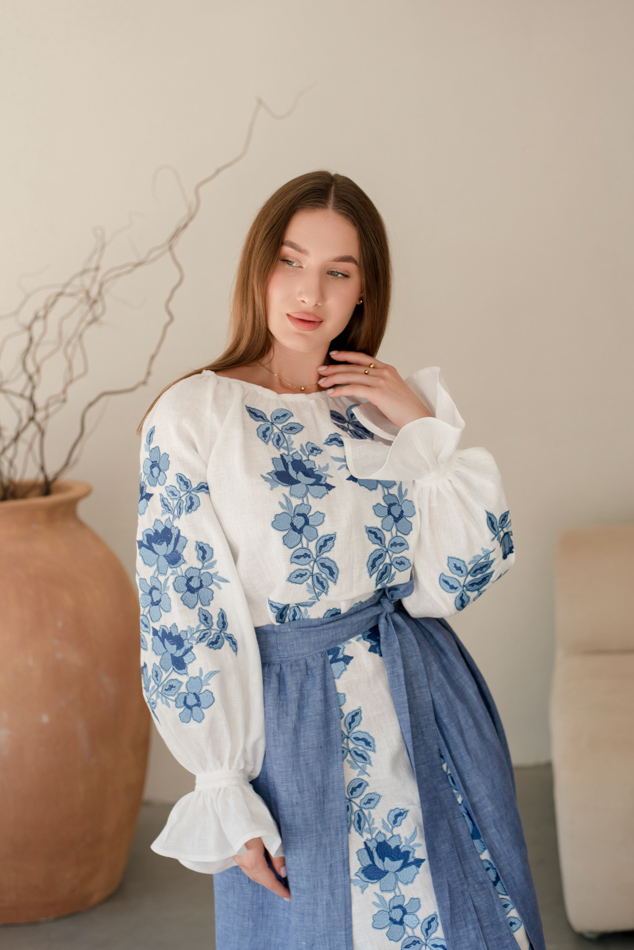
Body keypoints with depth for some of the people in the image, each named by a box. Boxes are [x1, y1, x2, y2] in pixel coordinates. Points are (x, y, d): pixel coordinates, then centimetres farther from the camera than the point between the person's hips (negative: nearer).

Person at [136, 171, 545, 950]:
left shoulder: (389, 406, 3)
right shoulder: (191, 417, -10)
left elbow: (454, 582, -4)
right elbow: (179, 621, -10)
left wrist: (424, 428, -10)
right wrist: (228, 800, -11)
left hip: (426, 710, 4)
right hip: (295, 727, -4)